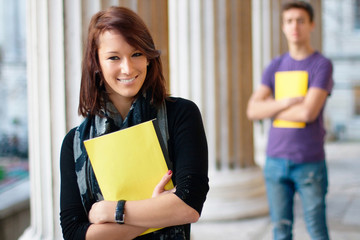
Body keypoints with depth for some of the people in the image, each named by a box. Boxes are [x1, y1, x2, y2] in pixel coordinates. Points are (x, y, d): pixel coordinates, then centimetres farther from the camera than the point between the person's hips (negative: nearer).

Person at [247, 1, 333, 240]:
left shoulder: (322, 65, -4)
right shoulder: (276, 66, 10)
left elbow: (308, 113, -17)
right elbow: (252, 110, 0)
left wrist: (271, 108, -3)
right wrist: (286, 102, -14)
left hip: (310, 163, -4)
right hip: (275, 160, 4)